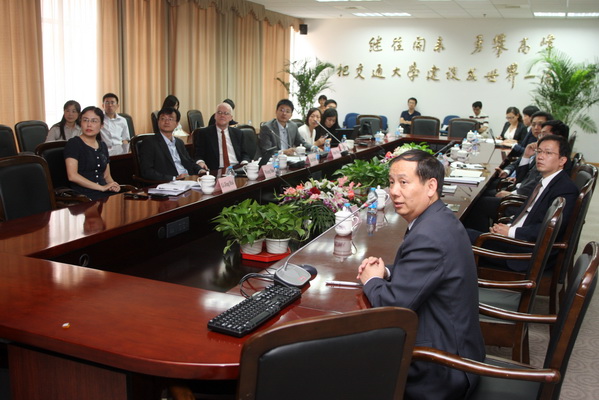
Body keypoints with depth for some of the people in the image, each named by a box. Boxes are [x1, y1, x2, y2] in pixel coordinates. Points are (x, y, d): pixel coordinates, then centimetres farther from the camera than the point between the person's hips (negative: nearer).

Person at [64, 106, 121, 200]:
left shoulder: (103, 146, 20)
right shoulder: (73, 143, 0)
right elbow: (72, 176, -11)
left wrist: (113, 185, -1)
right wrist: (102, 187, -14)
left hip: (105, 194, 7)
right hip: (83, 195, -6)